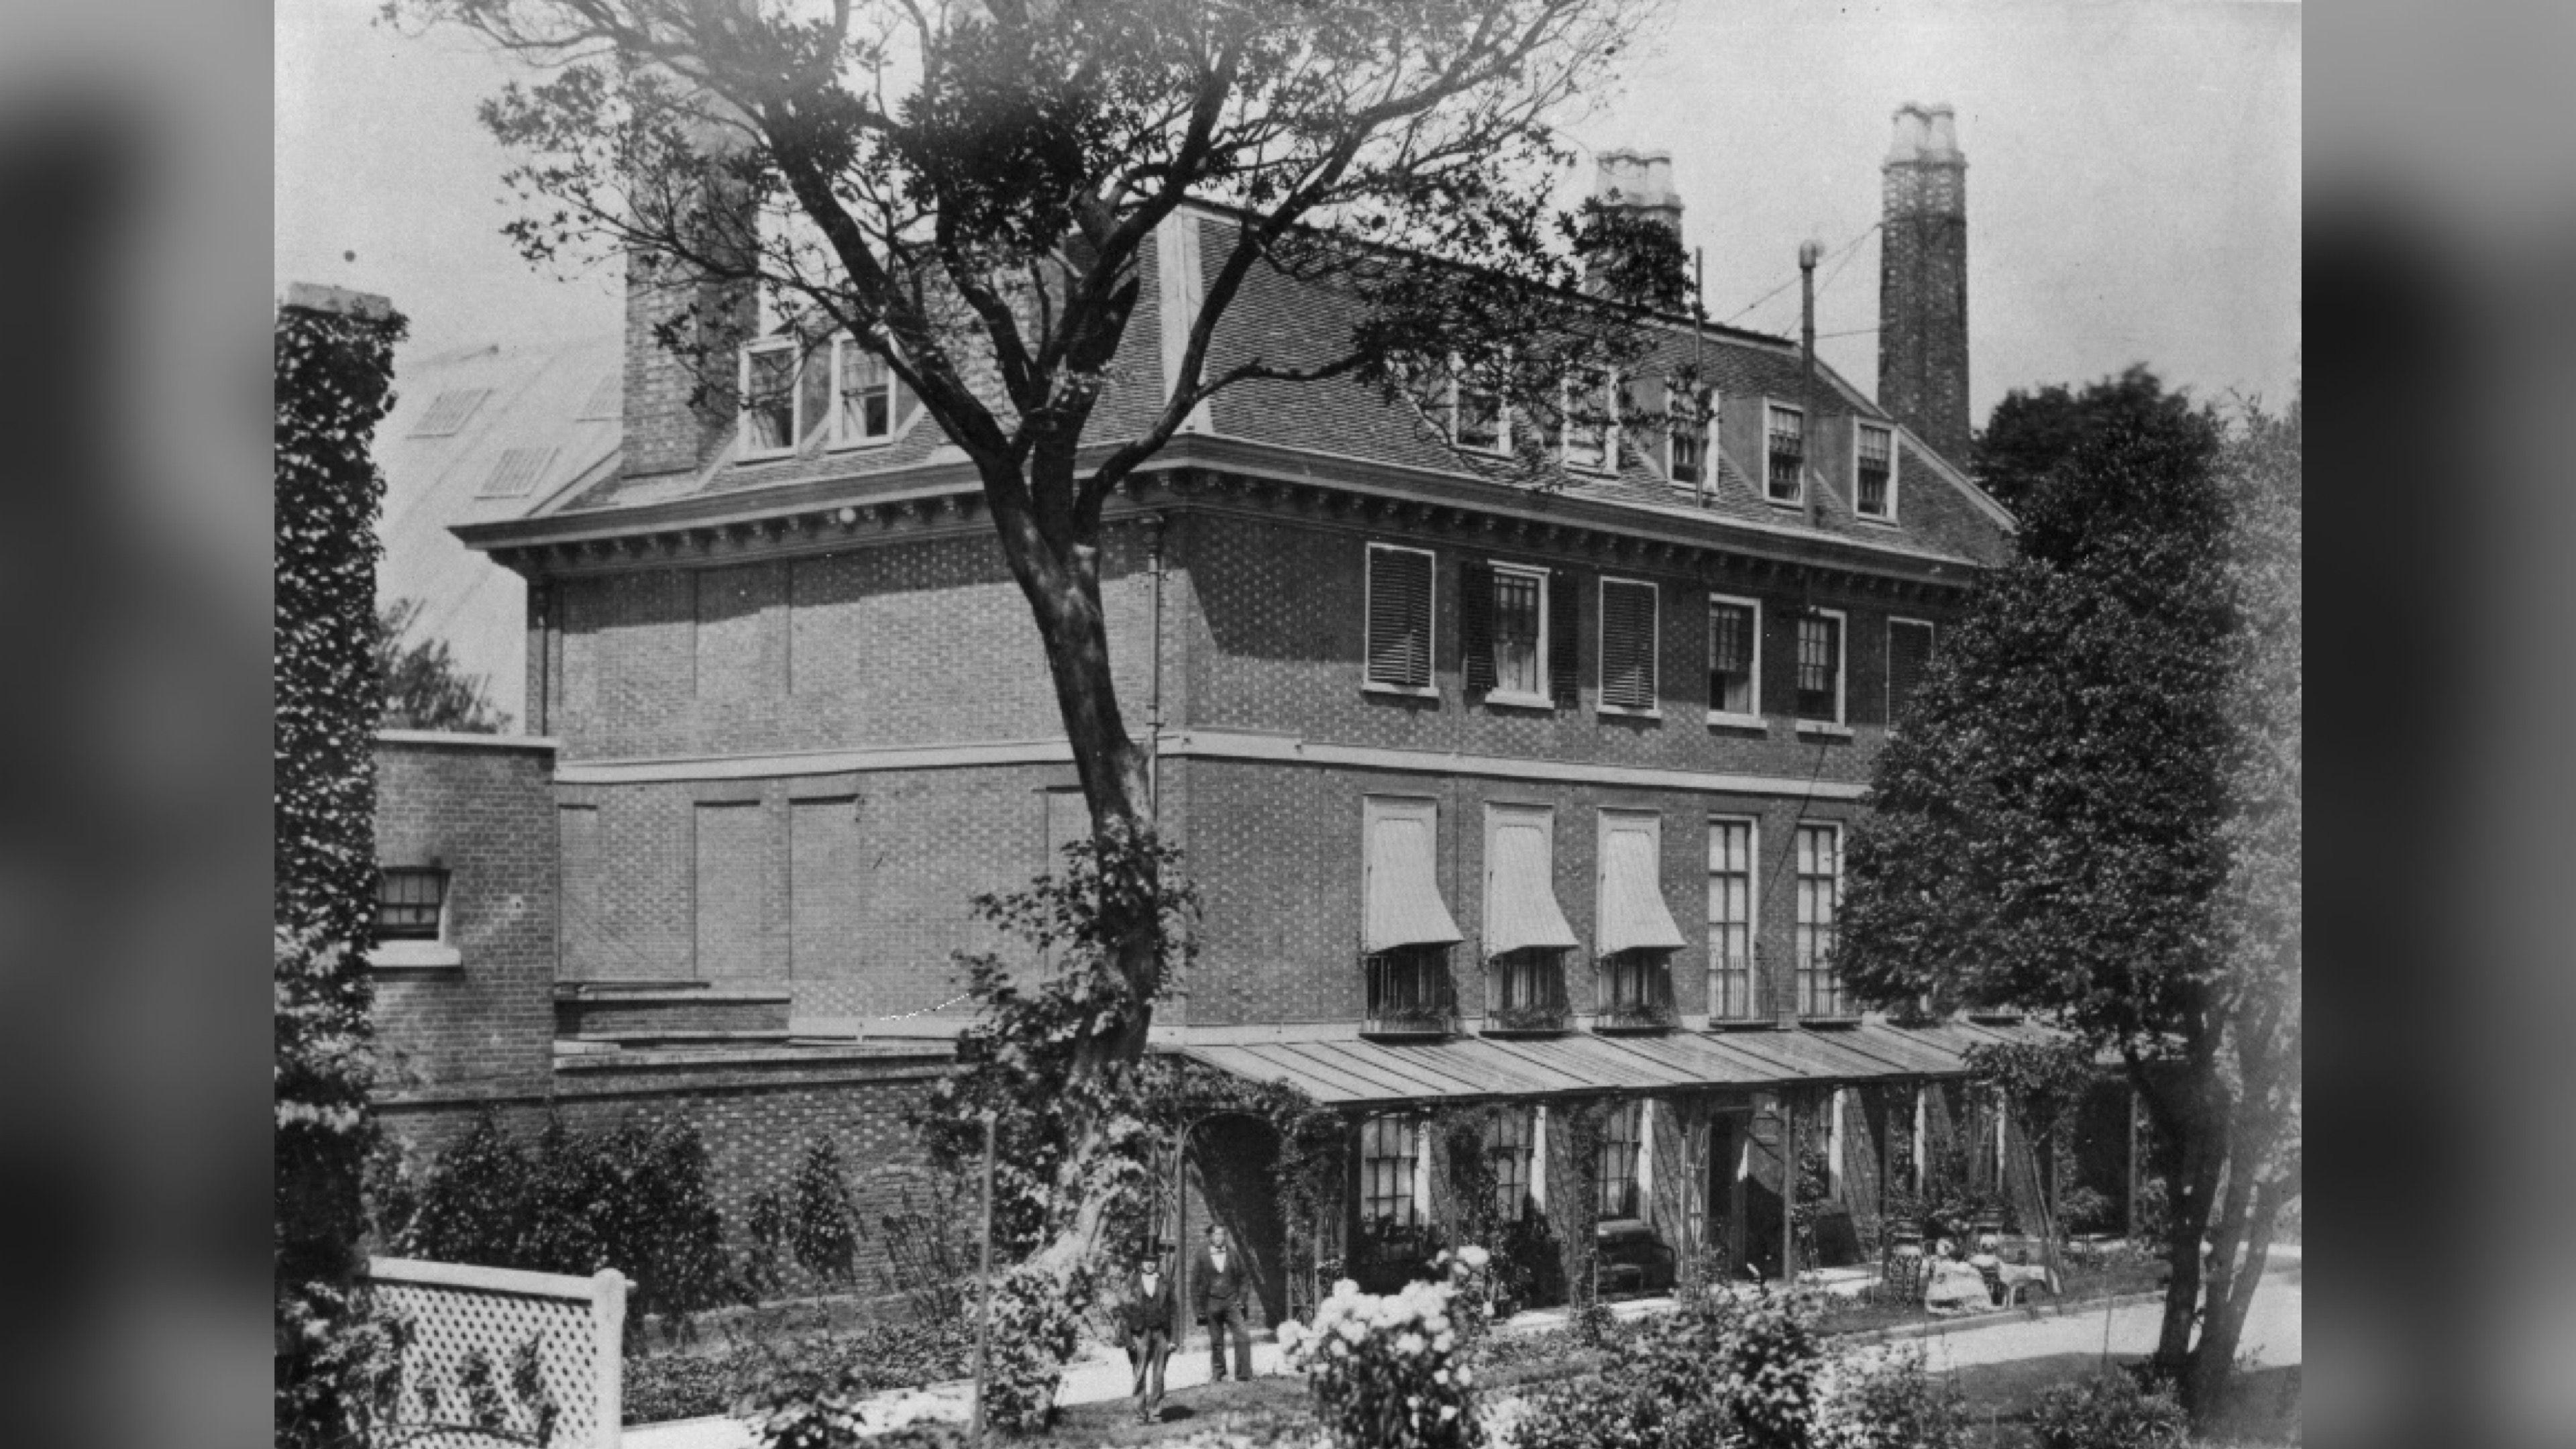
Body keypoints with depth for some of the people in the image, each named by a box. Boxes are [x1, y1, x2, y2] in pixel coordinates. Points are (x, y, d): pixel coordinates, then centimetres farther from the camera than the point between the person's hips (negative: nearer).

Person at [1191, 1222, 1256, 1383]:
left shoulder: (1233, 1253, 5)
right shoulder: (1202, 1256, 0)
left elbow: (1244, 1278, 12)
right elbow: (1195, 1284, 3)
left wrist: (1242, 1299, 1)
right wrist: (1198, 1308, -1)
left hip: (1232, 1302, 1)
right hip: (1212, 1303, -1)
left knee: (1243, 1337, -11)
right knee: (1216, 1342, 5)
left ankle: (1244, 1374, -7)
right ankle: (1217, 1374, 19)